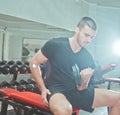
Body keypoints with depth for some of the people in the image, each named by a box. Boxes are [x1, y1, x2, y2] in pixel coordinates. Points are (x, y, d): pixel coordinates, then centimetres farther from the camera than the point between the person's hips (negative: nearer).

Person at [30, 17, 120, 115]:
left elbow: (80, 88, 6)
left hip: (76, 92, 6)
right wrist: (43, 89, -11)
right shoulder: (55, 45, -8)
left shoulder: (87, 57, 5)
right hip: (56, 89, -5)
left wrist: (85, 78, -18)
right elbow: (34, 63, -2)